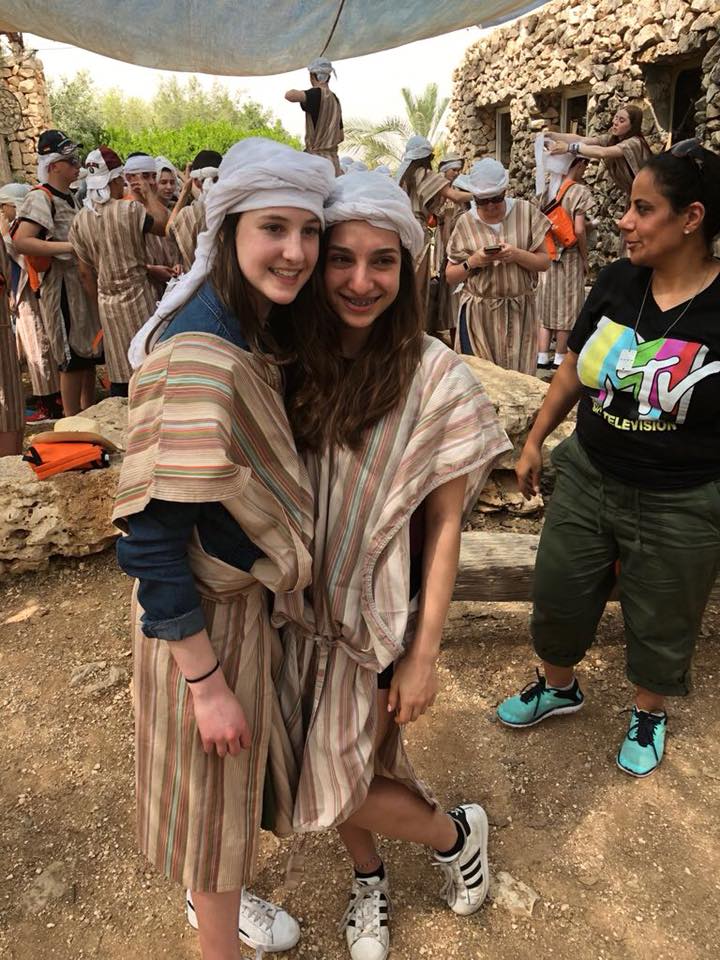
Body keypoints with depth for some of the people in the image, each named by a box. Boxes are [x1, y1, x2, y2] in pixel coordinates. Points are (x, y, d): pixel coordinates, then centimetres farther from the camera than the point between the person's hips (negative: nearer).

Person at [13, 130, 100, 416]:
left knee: (88, 352, 14)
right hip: (62, 284, -9)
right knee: (72, 359, -4)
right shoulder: (40, 198, -11)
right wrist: (68, 246, -26)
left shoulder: (69, 197, 15)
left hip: (83, 282, 9)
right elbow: (21, 242, -23)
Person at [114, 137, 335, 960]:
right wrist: (206, 682, -20)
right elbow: (150, 538, -26)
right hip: (203, 615, -9)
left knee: (228, 781, 29)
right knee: (216, 790, 14)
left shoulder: (252, 336, 1)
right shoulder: (199, 356, -28)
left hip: (242, 594, 9)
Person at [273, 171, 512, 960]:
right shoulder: (294, 362, -7)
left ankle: (455, 833, 37)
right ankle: (368, 881, 50)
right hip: (299, 605, 4)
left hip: (378, 613, -4)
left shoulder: (435, 377, -17)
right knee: (338, 765, 19)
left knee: (330, 785, 7)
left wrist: (423, 654, -9)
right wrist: (271, 589, 0)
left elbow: (444, 524, -12)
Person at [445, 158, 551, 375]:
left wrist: (517, 255, -16)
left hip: (519, 313, 0)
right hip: (479, 314, 0)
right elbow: (450, 276, 6)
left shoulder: (525, 212, 2)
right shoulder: (465, 222, 2)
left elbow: (544, 262, 2)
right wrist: (472, 262, -13)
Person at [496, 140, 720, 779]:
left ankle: (649, 714, 47)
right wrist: (535, 442, 12)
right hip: (588, 479, 4)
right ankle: (559, 686, 48)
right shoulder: (616, 284, -3)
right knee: (559, 597, 18)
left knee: (660, 627, 17)